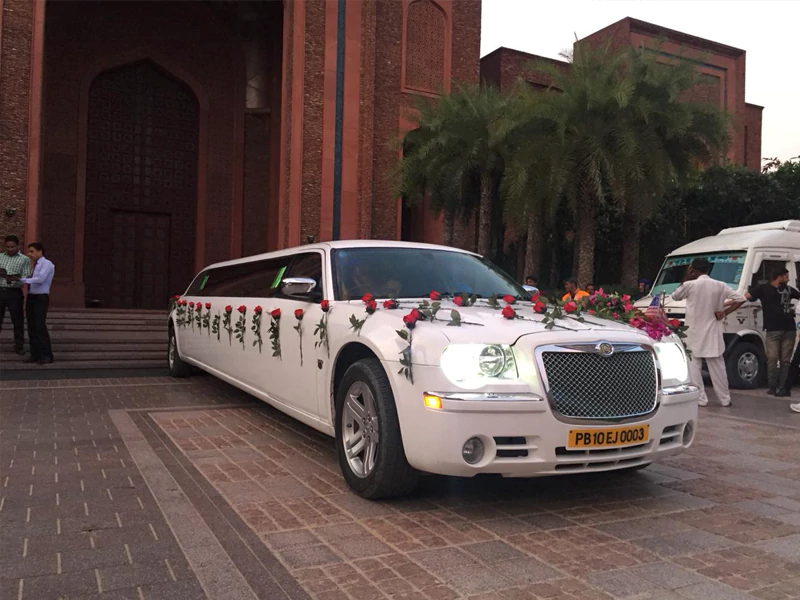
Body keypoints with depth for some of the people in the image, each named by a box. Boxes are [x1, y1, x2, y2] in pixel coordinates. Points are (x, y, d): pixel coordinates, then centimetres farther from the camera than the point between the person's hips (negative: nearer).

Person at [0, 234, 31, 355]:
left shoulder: (25, 259, 2)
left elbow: (26, 278, -5)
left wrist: (16, 278, -24)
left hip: (14, 293, -3)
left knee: (17, 320, 2)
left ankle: (19, 346, 11)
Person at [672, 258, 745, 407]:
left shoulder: (690, 285, -9)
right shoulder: (719, 286, 1)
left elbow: (675, 296, 9)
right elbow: (741, 299, 1)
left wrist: (686, 278, 9)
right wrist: (725, 313, 1)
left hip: (694, 332, -3)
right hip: (713, 333, 4)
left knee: (694, 366, 3)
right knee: (717, 366, 10)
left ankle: (700, 398, -1)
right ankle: (725, 399, 17)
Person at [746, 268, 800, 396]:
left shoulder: (788, 289, 14)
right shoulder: (763, 288, 1)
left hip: (789, 330, 4)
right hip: (773, 330, -4)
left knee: (785, 360, 3)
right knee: (772, 358, -8)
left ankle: (782, 387, 6)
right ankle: (772, 386, 1)